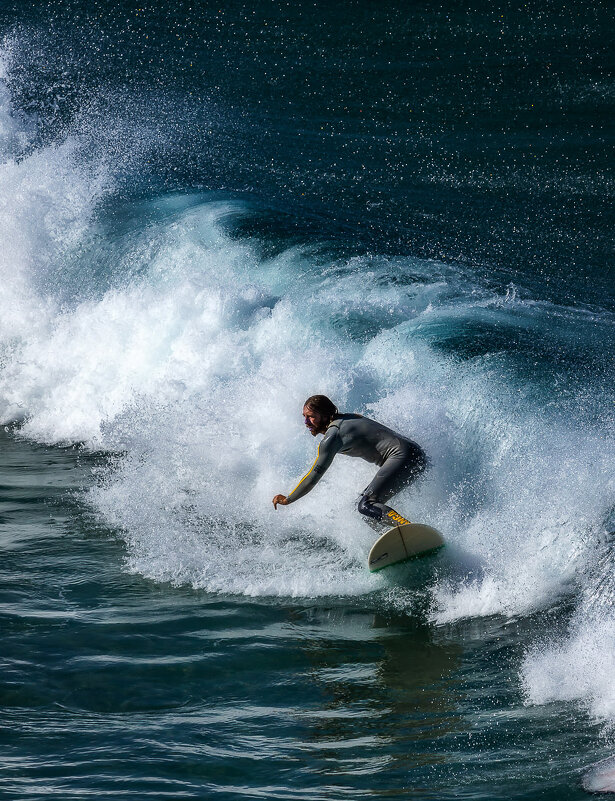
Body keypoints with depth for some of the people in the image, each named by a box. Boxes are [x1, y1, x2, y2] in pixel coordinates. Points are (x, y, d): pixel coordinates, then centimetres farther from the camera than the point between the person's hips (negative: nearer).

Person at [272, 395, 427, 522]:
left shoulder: (332, 436, -11)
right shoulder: (345, 419, 17)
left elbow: (314, 476, -9)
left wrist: (287, 500, 0)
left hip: (405, 457, -10)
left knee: (366, 506, -22)